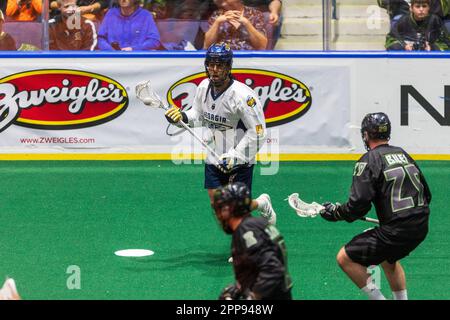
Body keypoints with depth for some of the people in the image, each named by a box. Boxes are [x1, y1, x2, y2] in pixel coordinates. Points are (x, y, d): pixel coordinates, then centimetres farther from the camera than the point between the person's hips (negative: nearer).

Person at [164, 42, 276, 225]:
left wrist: (234, 155, -22)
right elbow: (198, 114, 15)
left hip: (239, 161, -6)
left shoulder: (243, 95, -22)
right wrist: (182, 116, -7)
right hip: (214, 157, 6)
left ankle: (262, 204, 29)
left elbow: (257, 132, -19)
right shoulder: (204, 87, -1)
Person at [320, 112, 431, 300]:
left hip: (396, 231, -8)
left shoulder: (369, 160, -7)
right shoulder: (403, 154, 14)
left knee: (345, 258, 2)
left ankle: (377, 297, 1)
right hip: (421, 228, 8)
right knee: (388, 257, 35)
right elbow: (426, 196, 19)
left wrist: (335, 212, 3)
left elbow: (358, 205, -15)